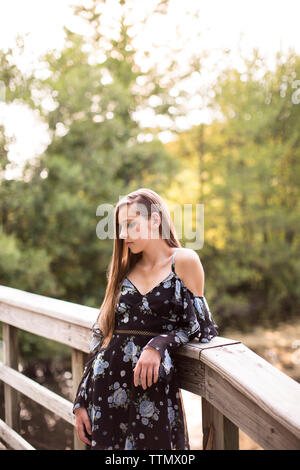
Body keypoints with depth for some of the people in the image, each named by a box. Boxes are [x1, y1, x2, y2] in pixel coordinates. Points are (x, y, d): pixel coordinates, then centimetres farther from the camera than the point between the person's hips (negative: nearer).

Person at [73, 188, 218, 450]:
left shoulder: (184, 261, -1)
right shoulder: (125, 270, 11)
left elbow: (197, 327, 0)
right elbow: (101, 335, 9)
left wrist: (159, 345, -18)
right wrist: (81, 401, 6)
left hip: (153, 386, -4)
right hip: (106, 382, 4)